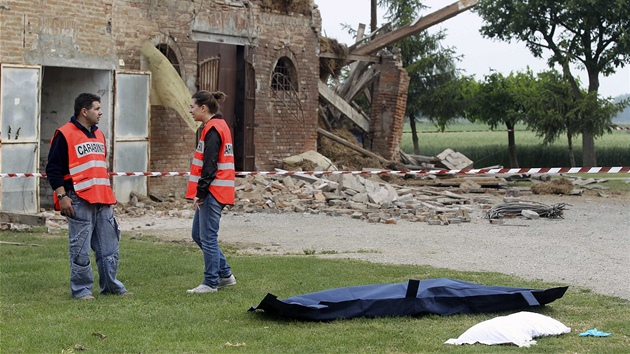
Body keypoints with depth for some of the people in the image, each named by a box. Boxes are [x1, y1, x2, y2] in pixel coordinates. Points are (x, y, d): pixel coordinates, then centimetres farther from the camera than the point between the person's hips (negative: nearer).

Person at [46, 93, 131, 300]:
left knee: (109, 247, 10)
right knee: (80, 248, -3)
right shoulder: (64, 135, -7)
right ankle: (81, 289, 5)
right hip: (79, 202, -7)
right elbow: (53, 169, -9)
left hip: (103, 201, 7)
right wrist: (62, 196, -15)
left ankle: (111, 285, 20)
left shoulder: (99, 135, 17)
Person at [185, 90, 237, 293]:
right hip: (216, 191, 10)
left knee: (207, 237, -4)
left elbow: (209, 165, -20)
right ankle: (225, 274, 20)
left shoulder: (212, 129, -14)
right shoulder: (218, 126, 18)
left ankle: (211, 282, 3)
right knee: (198, 235, 15)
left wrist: (200, 192, -19)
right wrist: (200, 192, 17)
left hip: (212, 192, -10)